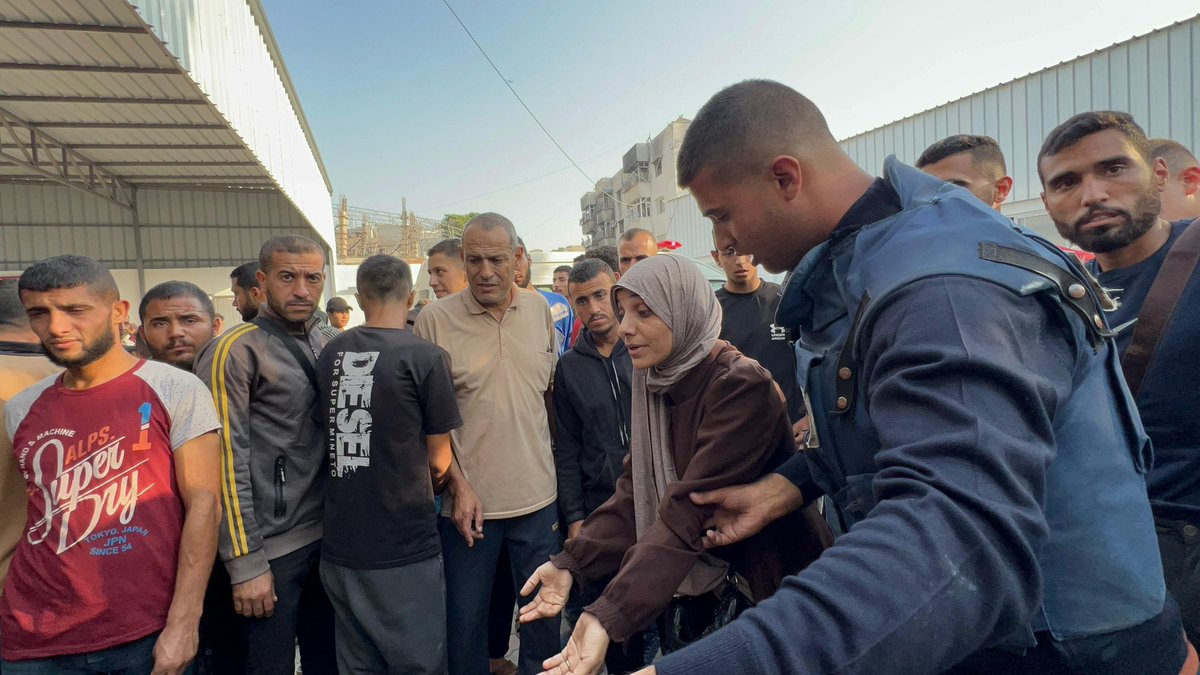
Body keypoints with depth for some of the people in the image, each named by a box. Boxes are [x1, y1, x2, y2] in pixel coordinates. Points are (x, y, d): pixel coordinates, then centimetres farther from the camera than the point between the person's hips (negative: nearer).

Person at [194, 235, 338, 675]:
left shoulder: (331, 344, 8)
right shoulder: (234, 352, -11)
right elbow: (227, 463, -14)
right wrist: (245, 563, -14)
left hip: (329, 539, 6)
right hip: (267, 551, -6)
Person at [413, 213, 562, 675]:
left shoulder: (540, 309, 2)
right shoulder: (435, 320, -9)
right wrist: (458, 486, -10)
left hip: (537, 497, 3)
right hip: (467, 501, -3)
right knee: (465, 622, 12)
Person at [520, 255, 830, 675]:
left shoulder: (742, 388, -26)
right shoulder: (656, 384, -2)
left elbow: (689, 510, -34)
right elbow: (635, 493, -5)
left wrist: (609, 616, -40)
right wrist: (570, 562, -17)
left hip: (773, 581, -6)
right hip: (702, 582, 6)